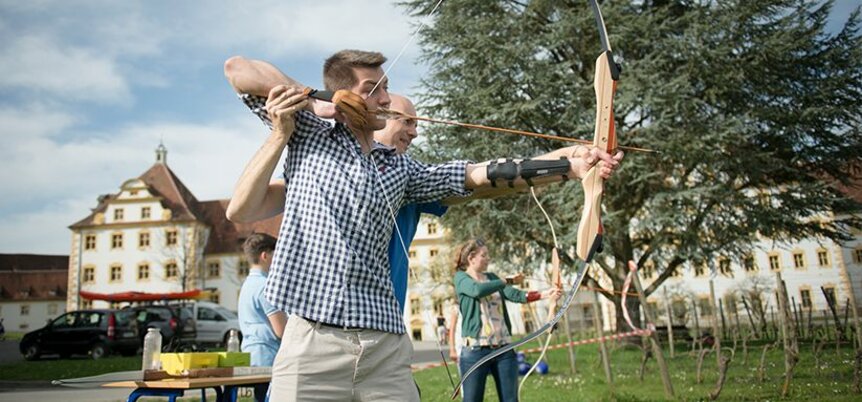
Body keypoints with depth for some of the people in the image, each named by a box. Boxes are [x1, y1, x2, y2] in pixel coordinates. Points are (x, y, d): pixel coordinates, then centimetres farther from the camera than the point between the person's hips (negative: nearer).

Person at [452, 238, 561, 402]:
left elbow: (514, 294, 0)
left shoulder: (491, 278, 15)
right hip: (475, 351, -5)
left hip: (504, 349, 5)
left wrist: (544, 294, -12)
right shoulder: (461, 278, -1)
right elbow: (477, 290, -22)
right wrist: (507, 281, -14)